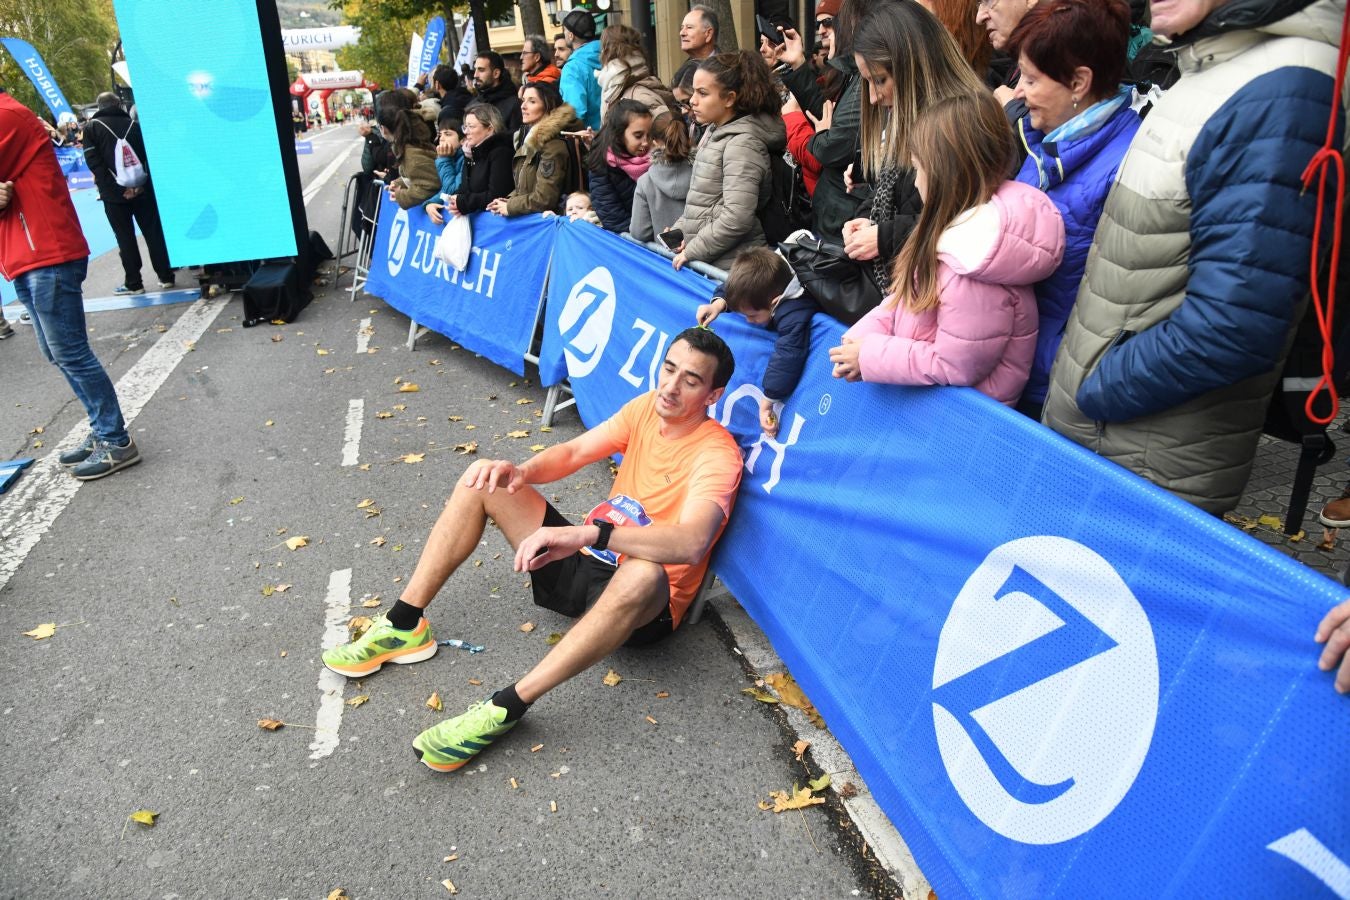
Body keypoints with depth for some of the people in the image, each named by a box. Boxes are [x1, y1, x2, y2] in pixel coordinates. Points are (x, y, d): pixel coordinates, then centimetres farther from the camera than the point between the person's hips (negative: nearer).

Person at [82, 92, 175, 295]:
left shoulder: (93, 127, 2)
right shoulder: (134, 124, 8)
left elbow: (94, 162, -8)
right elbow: (150, 155, 1)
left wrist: (115, 187, -10)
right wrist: (140, 183, -5)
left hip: (114, 194, -2)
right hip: (142, 190, 2)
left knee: (125, 237, 4)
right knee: (154, 232, 8)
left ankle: (133, 283, 6)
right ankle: (166, 276, 9)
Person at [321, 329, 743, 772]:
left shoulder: (716, 454, -21)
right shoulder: (647, 407, 1)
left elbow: (691, 543, -40)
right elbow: (570, 453, 1)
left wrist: (588, 534, -49)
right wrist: (520, 472, -22)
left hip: (640, 603, -7)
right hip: (583, 564, 7)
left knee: (644, 573, -45)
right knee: (484, 480, -1)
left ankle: (507, 707, -38)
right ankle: (404, 626, -2)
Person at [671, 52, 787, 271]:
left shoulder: (742, 143, -16)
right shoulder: (716, 131, 11)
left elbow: (737, 219, -25)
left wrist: (691, 252, -18)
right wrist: (680, 230, 8)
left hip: (729, 268, -9)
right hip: (706, 261, 9)